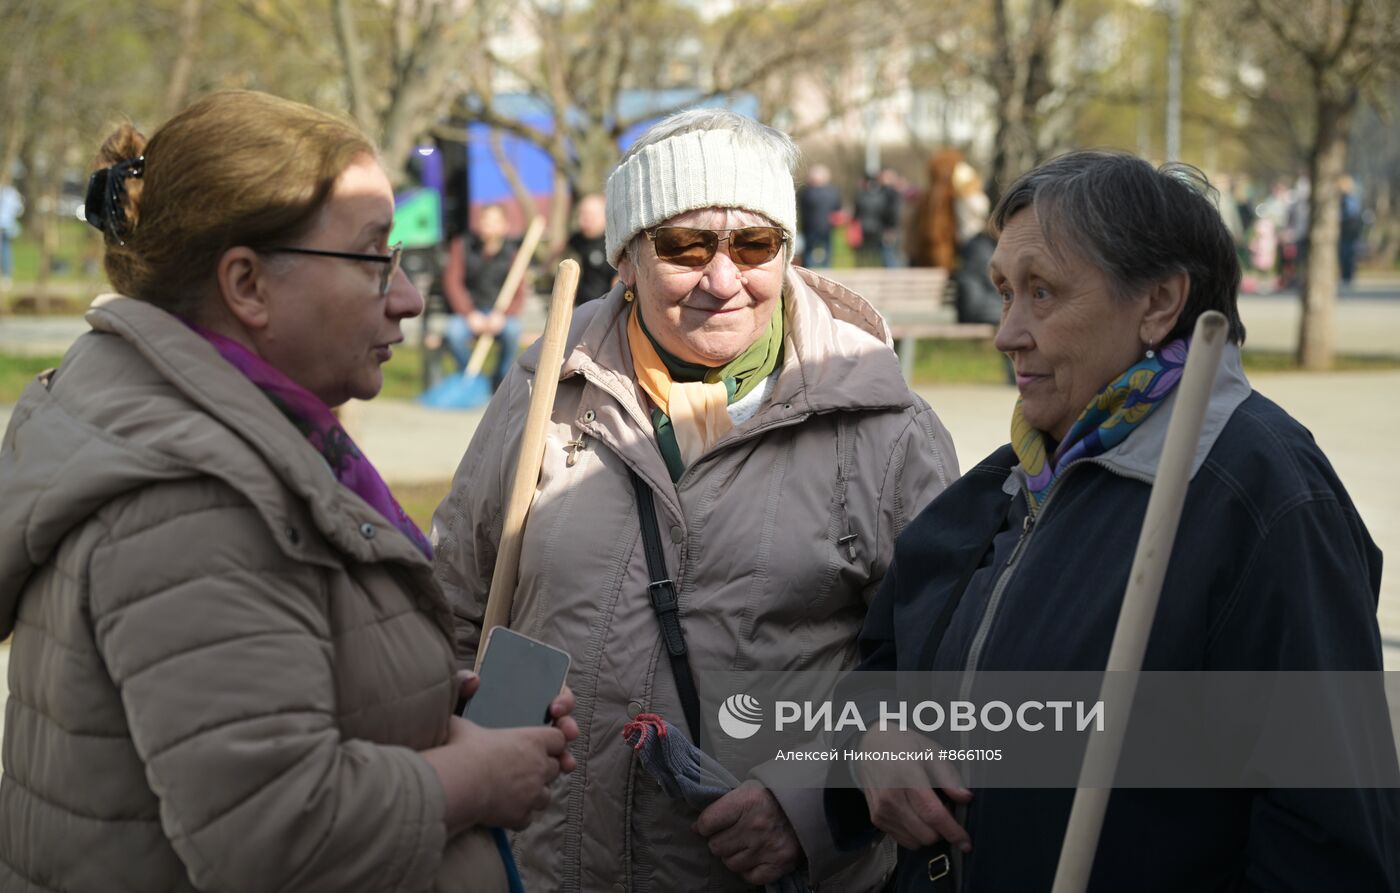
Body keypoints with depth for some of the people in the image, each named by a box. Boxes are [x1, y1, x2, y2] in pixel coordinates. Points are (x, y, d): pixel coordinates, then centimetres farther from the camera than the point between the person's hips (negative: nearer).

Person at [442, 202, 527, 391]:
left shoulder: (511, 254, 3)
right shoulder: (462, 246, 2)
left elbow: (519, 294, -2)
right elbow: (452, 282, -5)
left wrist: (501, 315, -22)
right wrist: (470, 314, -18)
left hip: (499, 316, 0)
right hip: (467, 313, 0)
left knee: (512, 329, -34)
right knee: (453, 331, -34)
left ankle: (500, 380, -8)